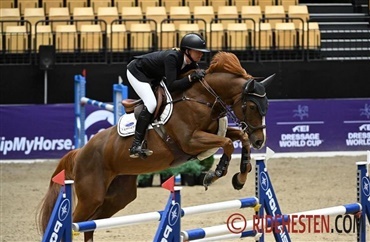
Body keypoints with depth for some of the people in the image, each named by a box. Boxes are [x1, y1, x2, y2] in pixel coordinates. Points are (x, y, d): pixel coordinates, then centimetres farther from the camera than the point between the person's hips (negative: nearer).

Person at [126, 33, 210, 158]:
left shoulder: (191, 63, -12)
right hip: (137, 71, -9)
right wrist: (191, 77, -45)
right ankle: (136, 147, -27)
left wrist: (199, 74, -24)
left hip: (153, 77, 9)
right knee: (151, 103, -24)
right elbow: (171, 86, -40)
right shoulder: (172, 57, -35)